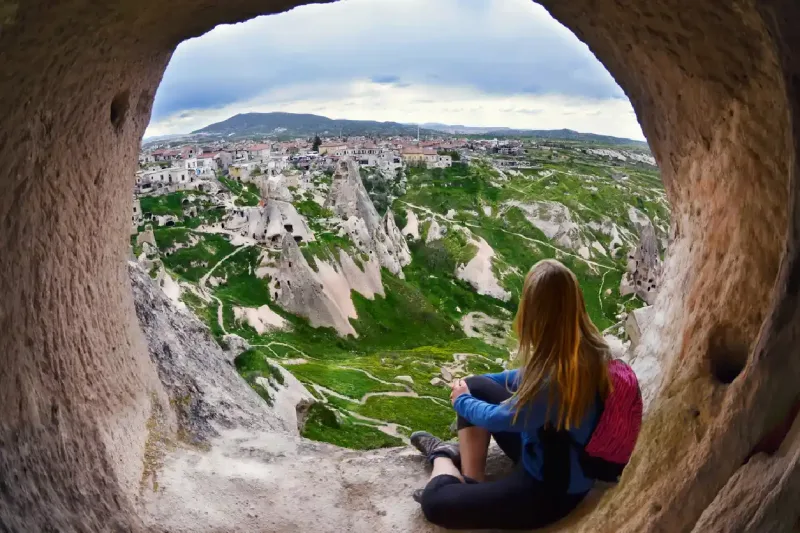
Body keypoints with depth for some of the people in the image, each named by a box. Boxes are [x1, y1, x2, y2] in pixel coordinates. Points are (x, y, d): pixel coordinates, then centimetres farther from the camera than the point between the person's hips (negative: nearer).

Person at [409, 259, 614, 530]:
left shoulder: (557, 378, -37)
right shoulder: (587, 346, -11)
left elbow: (498, 418, -19)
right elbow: (532, 377, 10)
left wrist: (461, 401, 2)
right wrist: (470, 387, 13)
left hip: (552, 487, -8)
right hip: (548, 448, 8)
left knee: (435, 501, -16)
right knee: (475, 387, 8)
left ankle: (444, 458, 15)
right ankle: (471, 481, 12)